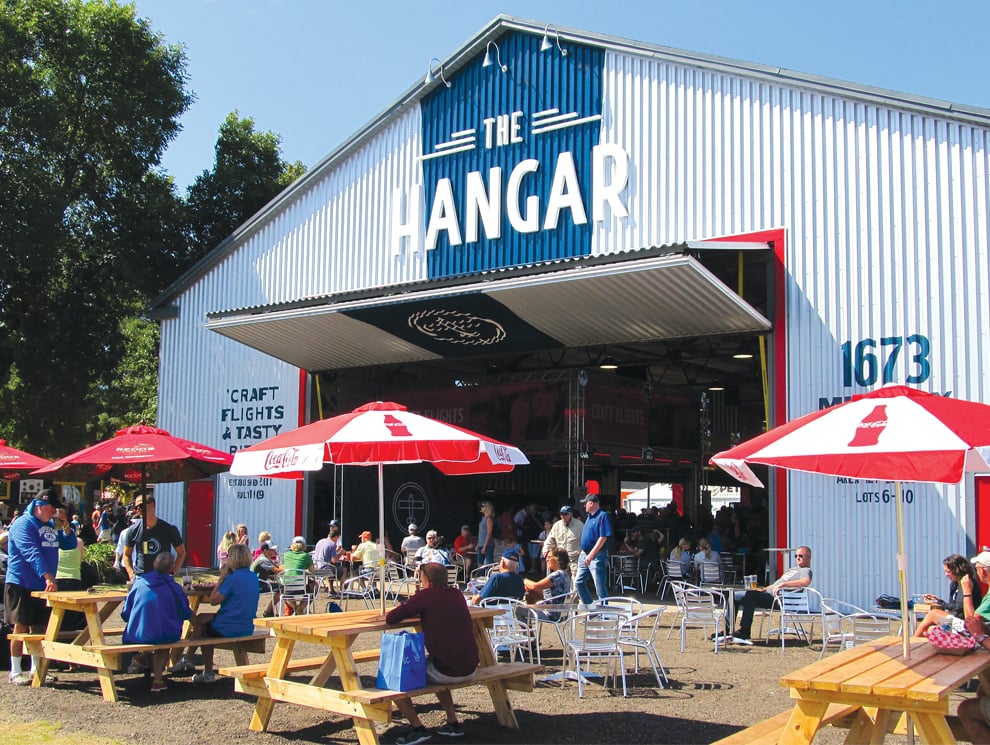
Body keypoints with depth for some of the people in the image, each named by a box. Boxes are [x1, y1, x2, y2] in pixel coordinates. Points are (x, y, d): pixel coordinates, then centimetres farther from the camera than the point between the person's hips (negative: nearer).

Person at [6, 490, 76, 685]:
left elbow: (70, 544, 17)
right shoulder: (23, 524, -13)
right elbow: (32, 553, -26)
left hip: (42, 586, 8)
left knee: (39, 628, 11)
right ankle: (15, 672, 5)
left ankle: (35, 669, 19)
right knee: (21, 627, -3)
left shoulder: (51, 525, 14)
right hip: (21, 585, -8)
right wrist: (48, 576, -37)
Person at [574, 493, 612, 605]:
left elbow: (603, 538, -20)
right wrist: (583, 552, 19)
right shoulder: (589, 516, 15)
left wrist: (591, 555, -23)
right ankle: (589, 605, 24)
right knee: (579, 582, 13)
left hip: (597, 556, -10)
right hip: (585, 555, 10)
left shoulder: (602, 516, -14)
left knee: (600, 586, -5)